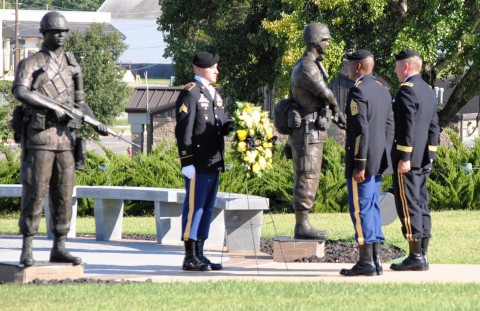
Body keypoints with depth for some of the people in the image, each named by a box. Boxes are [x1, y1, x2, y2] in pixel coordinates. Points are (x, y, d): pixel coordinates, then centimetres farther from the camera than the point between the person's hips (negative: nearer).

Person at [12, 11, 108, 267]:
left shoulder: (71, 64, 17)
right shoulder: (31, 63, -1)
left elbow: (79, 100, 24)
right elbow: (20, 91, -20)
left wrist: (96, 123, 9)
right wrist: (54, 106, -24)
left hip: (65, 136, 6)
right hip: (40, 134, -6)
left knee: (64, 193, 5)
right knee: (36, 191, -7)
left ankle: (59, 248, 10)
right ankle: (27, 250, -4)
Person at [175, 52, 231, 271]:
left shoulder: (214, 94, 20)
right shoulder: (190, 94, -8)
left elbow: (223, 125, 20)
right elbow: (184, 130, -14)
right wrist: (187, 162, -19)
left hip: (214, 162, 9)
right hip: (198, 163, -9)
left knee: (207, 207, 11)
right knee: (194, 206, -6)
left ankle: (199, 255, 16)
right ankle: (190, 257, -4)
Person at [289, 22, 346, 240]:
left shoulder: (312, 65, 17)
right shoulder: (306, 68, -17)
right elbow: (326, 94, -18)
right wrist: (337, 112, 2)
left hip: (312, 134, 10)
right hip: (307, 134, -10)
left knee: (308, 180, 11)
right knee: (306, 180, -8)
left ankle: (302, 226, 13)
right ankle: (302, 227, -7)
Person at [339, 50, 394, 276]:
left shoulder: (358, 91, -14)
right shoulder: (382, 90, 13)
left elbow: (361, 130, -20)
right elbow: (389, 127, 16)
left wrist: (359, 165, -19)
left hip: (362, 159, -9)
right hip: (379, 161, 9)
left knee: (360, 209, -5)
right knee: (372, 208, 13)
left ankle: (366, 262, -6)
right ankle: (375, 260, 13)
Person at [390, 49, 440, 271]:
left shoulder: (407, 90, -14)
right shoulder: (428, 91, 14)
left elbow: (408, 126, -20)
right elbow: (434, 126, 17)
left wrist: (404, 158, -20)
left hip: (407, 159, -9)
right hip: (424, 160, 9)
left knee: (408, 206, -7)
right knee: (421, 205, 10)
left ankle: (415, 258, -9)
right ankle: (422, 255, 12)